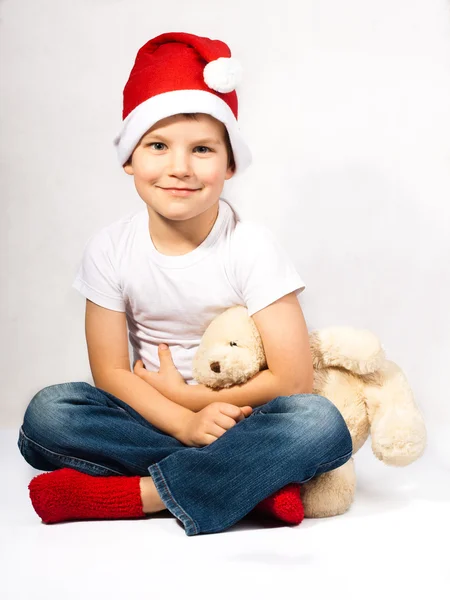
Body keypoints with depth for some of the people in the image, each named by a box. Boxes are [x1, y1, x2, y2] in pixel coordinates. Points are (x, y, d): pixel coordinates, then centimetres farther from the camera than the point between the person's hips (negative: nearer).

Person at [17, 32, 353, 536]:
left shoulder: (251, 246, -12)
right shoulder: (111, 249, -5)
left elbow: (291, 379, -16)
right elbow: (110, 372, -7)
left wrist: (180, 393, -12)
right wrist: (186, 423, -23)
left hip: (241, 419, -2)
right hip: (156, 419, 3)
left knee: (320, 424, -32)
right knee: (46, 413, -25)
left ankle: (138, 494, -26)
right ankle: (255, 482, -24)